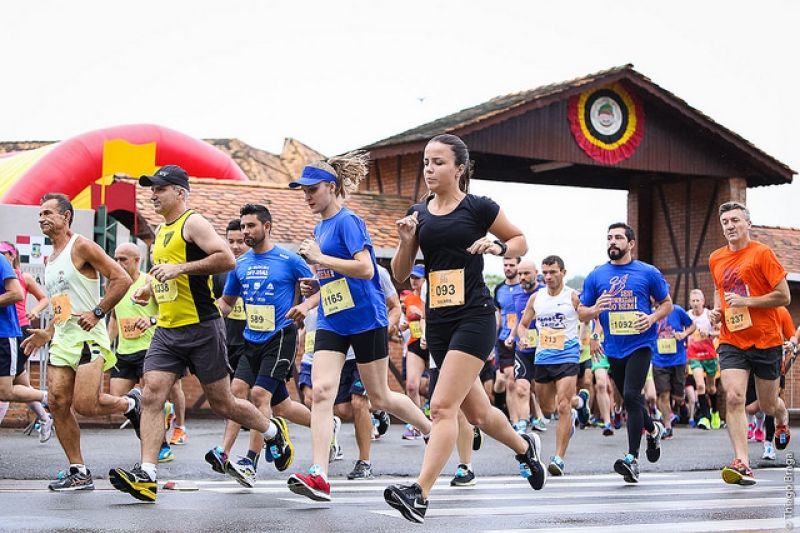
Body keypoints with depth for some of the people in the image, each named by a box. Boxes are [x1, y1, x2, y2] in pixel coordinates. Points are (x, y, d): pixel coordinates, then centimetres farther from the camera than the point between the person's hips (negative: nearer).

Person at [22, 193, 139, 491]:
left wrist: (98, 312, -18)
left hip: (87, 337, -8)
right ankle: (79, 473, 4)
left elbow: (122, 279, -13)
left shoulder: (82, 247, -7)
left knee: (84, 405, -16)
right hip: (62, 340, 8)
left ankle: (130, 404, 14)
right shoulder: (51, 259, 20)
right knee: (58, 404, -2)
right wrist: (48, 333, 18)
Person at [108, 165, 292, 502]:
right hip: (167, 331, 8)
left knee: (221, 403, 2)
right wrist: (151, 291, 14)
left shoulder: (193, 223, -8)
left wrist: (180, 268, -24)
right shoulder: (161, 231, 18)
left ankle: (273, 431, 28)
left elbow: (227, 260, -21)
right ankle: (146, 476, -14)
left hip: (201, 329, -7)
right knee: (151, 395, -9)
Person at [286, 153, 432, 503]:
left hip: (365, 319, -7)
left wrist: (319, 258, -20)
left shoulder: (348, 222, -12)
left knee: (380, 399, 5)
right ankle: (318, 477, -18)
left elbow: (365, 269, -24)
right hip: (331, 323, 7)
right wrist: (316, 284, 8)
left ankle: (436, 433, 30)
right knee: (321, 391, -11)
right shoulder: (320, 228, 15)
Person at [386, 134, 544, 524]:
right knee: (477, 412, 16)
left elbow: (521, 241, 8)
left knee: (442, 405, -18)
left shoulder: (478, 208, -4)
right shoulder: (419, 214, 9)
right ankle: (525, 447, 43)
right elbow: (400, 275, 10)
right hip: (437, 321, 6)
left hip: (474, 316, -6)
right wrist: (406, 242, -8)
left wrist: (497, 247, -13)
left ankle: (420, 493, -23)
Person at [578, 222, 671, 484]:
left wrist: (653, 318, -12)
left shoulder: (648, 273, -1)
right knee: (631, 399, 15)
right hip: (613, 348, 4)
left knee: (631, 396, -18)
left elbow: (667, 303, 8)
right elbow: (581, 312, 9)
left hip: (640, 344, -4)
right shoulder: (596, 276, 6)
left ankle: (632, 458, -18)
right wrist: (595, 309, -14)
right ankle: (653, 429, 45)